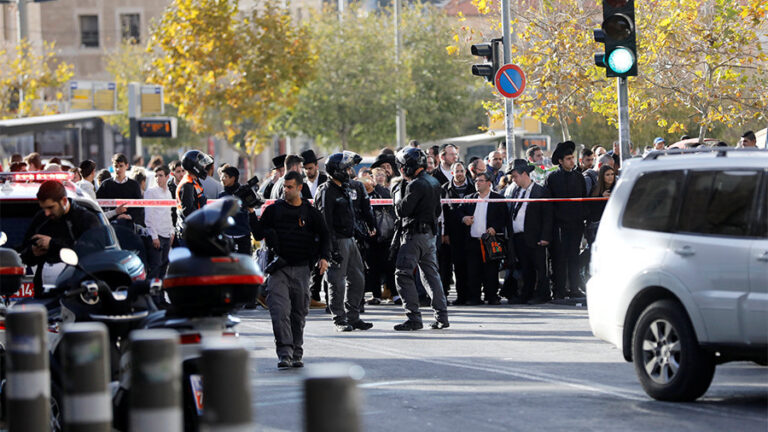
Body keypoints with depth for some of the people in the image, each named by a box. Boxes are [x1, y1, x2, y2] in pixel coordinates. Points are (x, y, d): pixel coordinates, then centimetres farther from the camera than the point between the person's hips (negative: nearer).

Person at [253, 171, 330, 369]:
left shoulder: (311, 213, 8)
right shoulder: (274, 210, 8)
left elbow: (324, 236, 15)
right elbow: (259, 234, 10)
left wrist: (324, 258, 0)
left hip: (301, 269, 1)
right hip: (278, 269, -1)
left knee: (299, 313, 8)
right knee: (280, 311, -15)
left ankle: (297, 354, 18)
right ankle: (284, 354, -19)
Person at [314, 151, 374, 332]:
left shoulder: (346, 188, 15)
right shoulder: (326, 192, -13)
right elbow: (326, 222, -18)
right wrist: (333, 248, -22)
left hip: (350, 240, 9)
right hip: (337, 241, -9)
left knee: (357, 279, 10)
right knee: (337, 282, -4)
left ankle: (353, 317, 18)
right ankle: (339, 320, 2)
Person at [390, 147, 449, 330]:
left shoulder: (416, 185, -17)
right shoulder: (434, 182, 12)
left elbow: (402, 211, -17)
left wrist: (397, 192, -5)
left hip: (414, 235, -9)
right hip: (430, 234, 9)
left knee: (403, 275, -7)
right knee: (431, 274, 14)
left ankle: (414, 318, -12)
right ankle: (442, 317, 13)